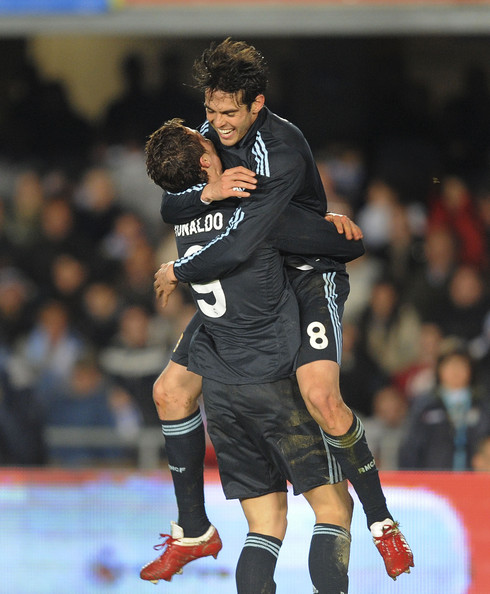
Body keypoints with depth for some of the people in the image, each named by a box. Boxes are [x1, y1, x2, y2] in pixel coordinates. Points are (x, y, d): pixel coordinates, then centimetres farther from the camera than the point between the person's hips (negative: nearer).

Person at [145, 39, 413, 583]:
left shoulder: (281, 150, -29)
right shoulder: (213, 134, -3)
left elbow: (238, 245, -35)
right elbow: (169, 208, -5)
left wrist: (178, 273, -18)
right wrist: (208, 191, -27)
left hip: (308, 277, -8)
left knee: (321, 399, -30)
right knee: (171, 390, 4)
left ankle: (380, 520, -12)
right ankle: (194, 531, 18)